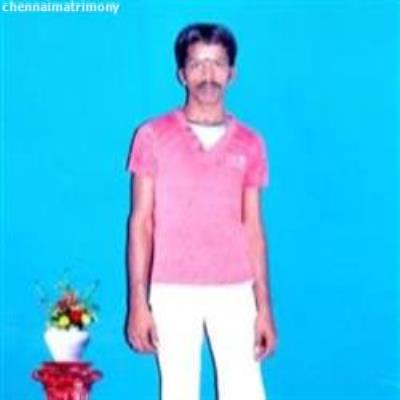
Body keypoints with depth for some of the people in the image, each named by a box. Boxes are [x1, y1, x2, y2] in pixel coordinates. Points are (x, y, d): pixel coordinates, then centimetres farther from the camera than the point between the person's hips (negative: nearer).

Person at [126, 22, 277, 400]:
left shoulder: (250, 143, 5)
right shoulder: (153, 136, -1)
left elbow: (253, 229, 7)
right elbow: (141, 223, -1)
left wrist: (264, 306, 4)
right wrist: (138, 301, -6)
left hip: (234, 292, 2)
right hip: (173, 292, -1)